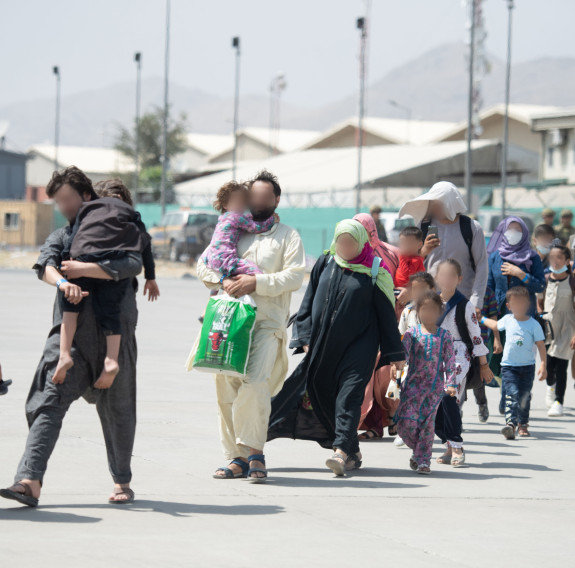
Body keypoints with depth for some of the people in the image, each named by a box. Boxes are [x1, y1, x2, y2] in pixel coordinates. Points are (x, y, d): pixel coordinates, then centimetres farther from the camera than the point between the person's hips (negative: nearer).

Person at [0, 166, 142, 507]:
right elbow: (45, 264, -3)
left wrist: (84, 270, -16)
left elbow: (133, 264, -12)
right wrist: (62, 282, -26)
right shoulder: (62, 235, 18)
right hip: (69, 331, 2)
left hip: (115, 331, -2)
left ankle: (122, 482, 23)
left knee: (117, 409, 7)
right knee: (48, 402, -12)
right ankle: (30, 482, -21)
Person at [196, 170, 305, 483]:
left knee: (255, 384, -21)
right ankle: (237, 457, 5)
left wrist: (257, 282, -13)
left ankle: (255, 452, -13)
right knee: (226, 389, -1)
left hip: (267, 322, -4)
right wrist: (222, 282, -5)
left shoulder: (287, 236, 12)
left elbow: (294, 277, -1)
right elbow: (204, 265, 16)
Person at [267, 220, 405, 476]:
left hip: (358, 346, -4)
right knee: (324, 394, 6)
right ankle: (352, 452, 19)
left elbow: (386, 313, 1)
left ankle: (342, 452, -26)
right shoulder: (324, 264, 7)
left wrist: (395, 353, 1)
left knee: (348, 395, -16)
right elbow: (309, 302, 11)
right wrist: (305, 337, 2)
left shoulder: (373, 271, -2)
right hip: (325, 345, 4)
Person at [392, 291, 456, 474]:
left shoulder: (444, 336, 5)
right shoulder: (412, 333, 4)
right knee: (407, 422, -8)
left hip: (435, 386, 0)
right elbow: (403, 352, -7)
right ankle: (419, 452, 16)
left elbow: (450, 361, 5)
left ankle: (423, 460, 7)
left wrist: (451, 383, -4)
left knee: (428, 423, -1)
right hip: (413, 384, 0)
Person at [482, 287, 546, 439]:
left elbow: (541, 345, -6)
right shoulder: (507, 320, 4)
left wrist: (543, 365, -14)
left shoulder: (534, 325, -6)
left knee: (524, 397, 6)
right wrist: (482, 320, 39)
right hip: (509, 366, 1)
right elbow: (496, 326, 27)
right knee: (512, 393, -17)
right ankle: (510, 422, -27)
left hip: (527, 366, -1)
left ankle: (523, 424, 23)